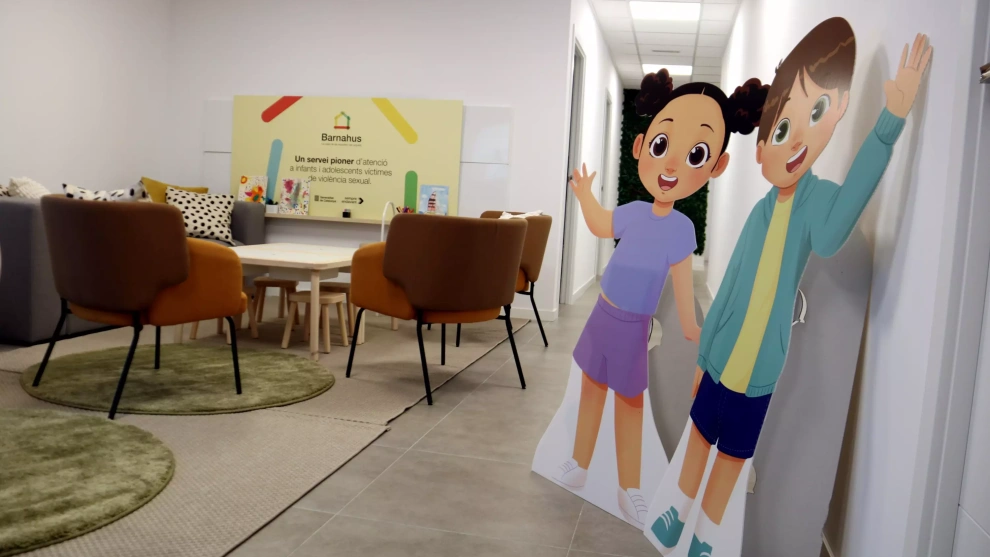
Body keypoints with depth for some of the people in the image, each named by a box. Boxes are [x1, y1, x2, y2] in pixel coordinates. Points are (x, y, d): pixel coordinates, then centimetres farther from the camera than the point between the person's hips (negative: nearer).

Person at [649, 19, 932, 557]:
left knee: (732, 454, 16)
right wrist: (702, 355, 9)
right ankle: (679, 509, 42)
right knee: (699, 436, 19)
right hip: (719, 362, 2)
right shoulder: (760, 211, -7)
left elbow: (829, 236, -42)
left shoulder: (818, 199, -15)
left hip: (758, 373, -2)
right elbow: (726, 291, 2)